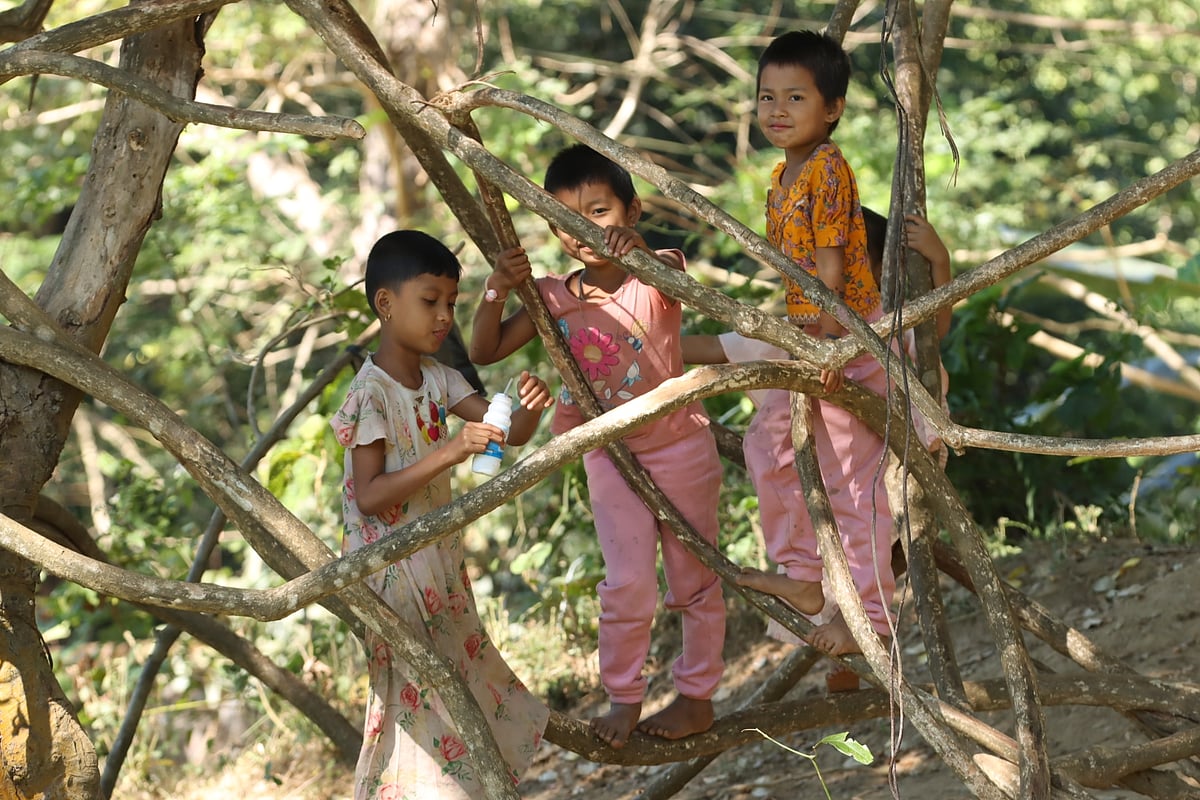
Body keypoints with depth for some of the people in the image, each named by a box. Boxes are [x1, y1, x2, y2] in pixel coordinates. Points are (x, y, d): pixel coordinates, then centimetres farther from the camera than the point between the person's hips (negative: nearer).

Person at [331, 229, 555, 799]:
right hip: (392, 565, -8)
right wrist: (448, 452, -34)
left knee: (459, 675, 17)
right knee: (419, 695, -2)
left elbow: (510, 434, 2)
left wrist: (530, 409, -22)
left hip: (439, 557, 8)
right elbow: (369, 497, -26)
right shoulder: (370, 395, -20)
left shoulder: (438, 379, 3)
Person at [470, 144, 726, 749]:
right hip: (610, 456, 2)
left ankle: (697, 696, 25)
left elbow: (674, 281, -41)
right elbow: (485, 352, -5)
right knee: (627, 584, -5)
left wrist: (640, 251, -63)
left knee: (694, 580, 10)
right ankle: (622, 700, 10)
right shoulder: (555, 297, -6)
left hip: (680, 449, -2)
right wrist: (496, 291, -24)